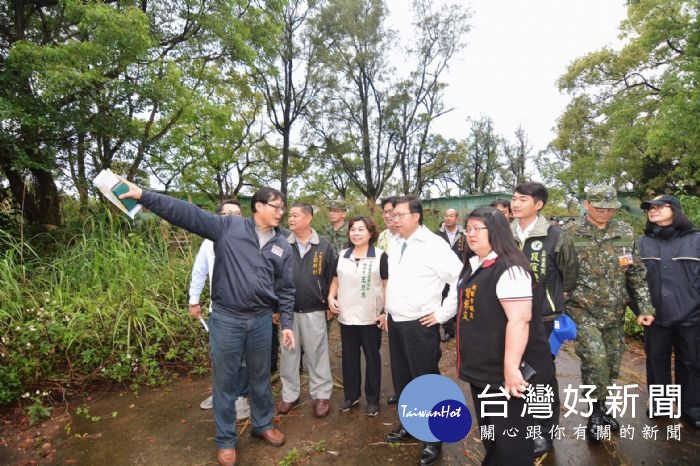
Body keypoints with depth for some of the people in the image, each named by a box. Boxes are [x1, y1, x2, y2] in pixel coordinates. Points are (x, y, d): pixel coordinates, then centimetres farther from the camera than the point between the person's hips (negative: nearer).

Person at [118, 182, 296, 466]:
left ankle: (263, 425, 42)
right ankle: (226, 440, 32)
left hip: (261, 321, 3)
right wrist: (143, 196, -17)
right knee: (225, 381, 11)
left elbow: (285, 289, 8)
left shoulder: (283, 247, 5)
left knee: (260, 378, 18)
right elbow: (188, 214, -10)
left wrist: (287, 323, 5)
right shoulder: (229, 228, -5)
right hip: (225, 319, -2)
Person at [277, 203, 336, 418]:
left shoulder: (324, 246, -4)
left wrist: (329, 304, 1)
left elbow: (331, 277, 1)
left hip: (314, 311, -1)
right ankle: (289, 394, 30)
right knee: (289, 353, 13)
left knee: (317, 354, 9)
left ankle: (321, 395, 25)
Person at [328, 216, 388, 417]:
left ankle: (372, 399, 25)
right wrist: (331, 297, -2)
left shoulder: (380, 256, -8)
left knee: (372, 357, 10)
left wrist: (387, 311, -13)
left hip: (371, 317, -4)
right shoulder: (342, 255, 6)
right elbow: (336, 280, 15)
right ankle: (351, 396, 31)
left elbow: (388, 285, -7)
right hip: (346, 316, 4)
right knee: (349, 357, 14)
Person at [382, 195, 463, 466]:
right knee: (401, 378, 18)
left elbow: (460, 279, -18)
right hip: (395, 323, 7)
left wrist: (443, 312, -14)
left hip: (420, 325, -7)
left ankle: (433, 438, 24)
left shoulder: (434, 245, -15)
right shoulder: (396, 247, 9)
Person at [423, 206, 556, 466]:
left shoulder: (508, 268, -20)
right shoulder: (472, 265, 10)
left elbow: (519, 319, -26)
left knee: (510, 439, 7)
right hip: (481, 368, 9)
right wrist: (441, 315, 25)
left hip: (505, 371, -9)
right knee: (488, 434, 24)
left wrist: (511, 367, -28)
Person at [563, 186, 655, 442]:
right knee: (595, 359, -15)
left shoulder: (625, 233, 3)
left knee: (611, 363, 12)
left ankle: (601, 406, 35)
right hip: (583, 311, -4)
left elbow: (637, 273, 8)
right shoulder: (570, 235, -8)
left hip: (615, 313, 4)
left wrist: (645, 307, 3)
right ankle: (597, 412, 8)